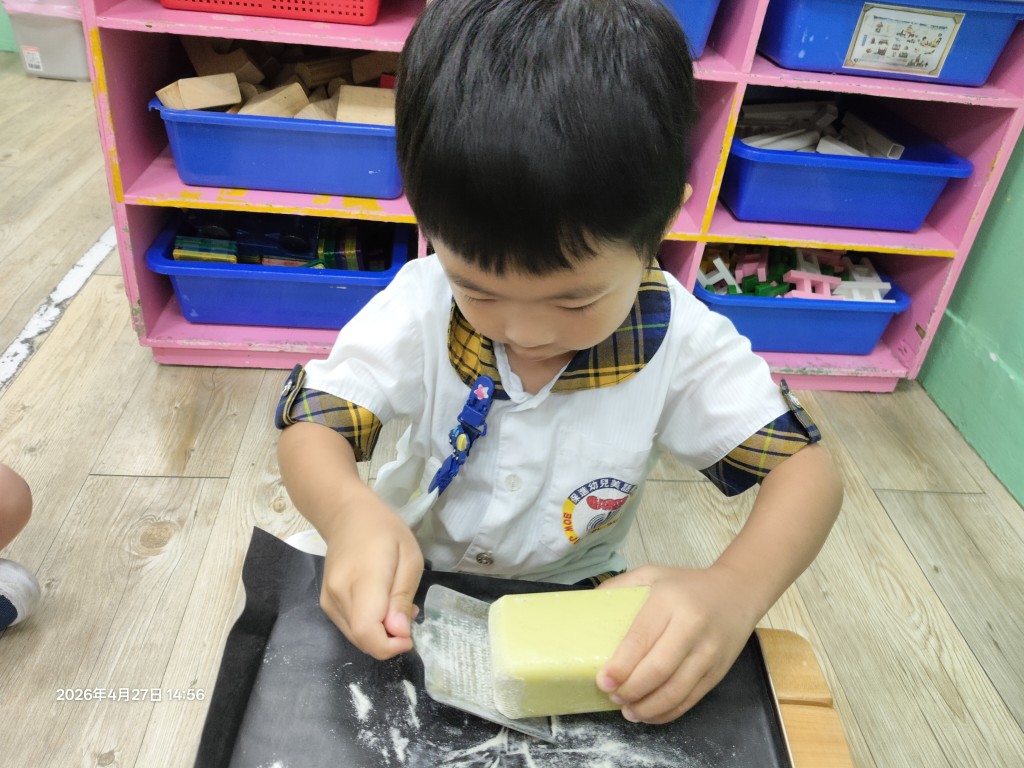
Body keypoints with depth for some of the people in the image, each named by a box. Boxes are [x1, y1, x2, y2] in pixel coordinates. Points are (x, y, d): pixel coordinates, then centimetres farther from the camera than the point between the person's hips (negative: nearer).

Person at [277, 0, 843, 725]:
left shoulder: (681, 340, -20)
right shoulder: (419, 305, -20)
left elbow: (806, 468, -17)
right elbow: (314, 426, -16)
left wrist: (734, 589, -38)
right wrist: (348, 510, -41)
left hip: (578, 596, 1)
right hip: (414, 580, 1)